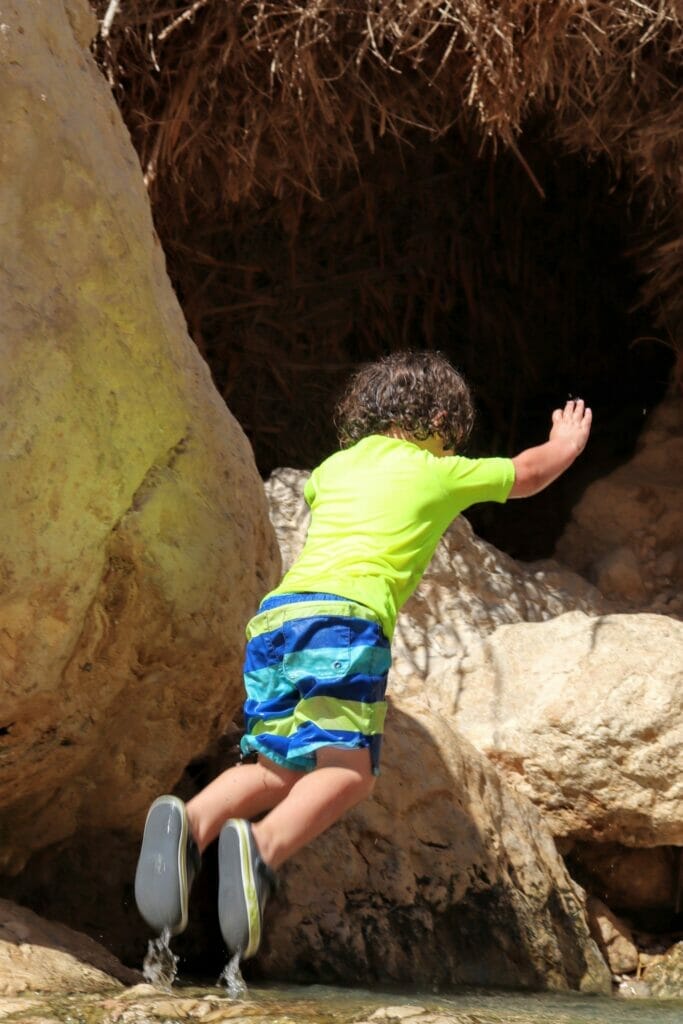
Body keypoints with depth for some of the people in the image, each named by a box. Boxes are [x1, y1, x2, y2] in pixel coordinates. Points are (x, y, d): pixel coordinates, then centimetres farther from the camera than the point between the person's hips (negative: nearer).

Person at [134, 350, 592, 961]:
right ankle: (262, 844, -39)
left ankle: (193, 821, -23)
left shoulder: (333, 467, 28)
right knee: (348, 769, -11)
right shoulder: (441, 472, 17)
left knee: (278, 765, 6)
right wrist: (568, 444, 59)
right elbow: (530, 472, 36)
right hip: (347, 614, -5)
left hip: (274, 613, 6)